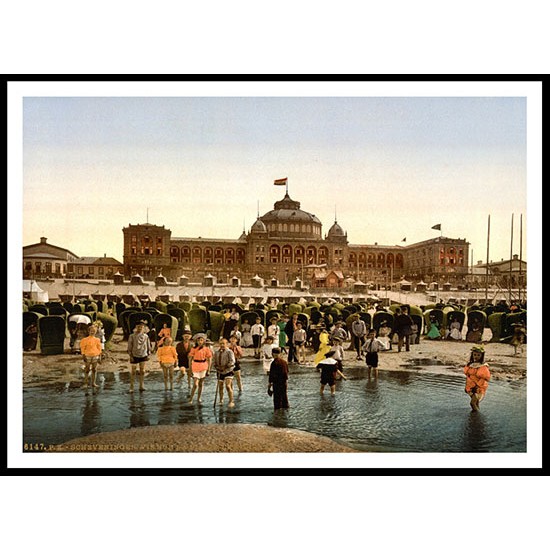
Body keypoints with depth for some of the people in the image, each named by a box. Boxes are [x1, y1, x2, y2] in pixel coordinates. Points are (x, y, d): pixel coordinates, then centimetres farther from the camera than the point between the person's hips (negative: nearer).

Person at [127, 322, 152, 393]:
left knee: (142, 371, 0)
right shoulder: (132, 336, -5)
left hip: (143, 355, 2)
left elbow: (148, 346, 10)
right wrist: (130, 356, -9)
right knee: (133, 372, 5)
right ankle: (131, 387, 15)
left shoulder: (146, 336, 3)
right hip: (134, 356, -2)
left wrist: (148, 354, 5)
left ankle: (141, 386, 8)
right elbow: (129, 346, -4)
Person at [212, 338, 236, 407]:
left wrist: (225, 367, -20)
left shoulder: (229, 352, -10)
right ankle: (221, 400, 30)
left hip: (228, 371, -5)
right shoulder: (216, 352, 6)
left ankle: (231, 401, -9)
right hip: (220, 372, 5)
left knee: (228, 386, -16)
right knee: (220, 387, 12)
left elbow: (232, 362, -18)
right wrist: (217, 367, -9)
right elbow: (213, 361, 8)